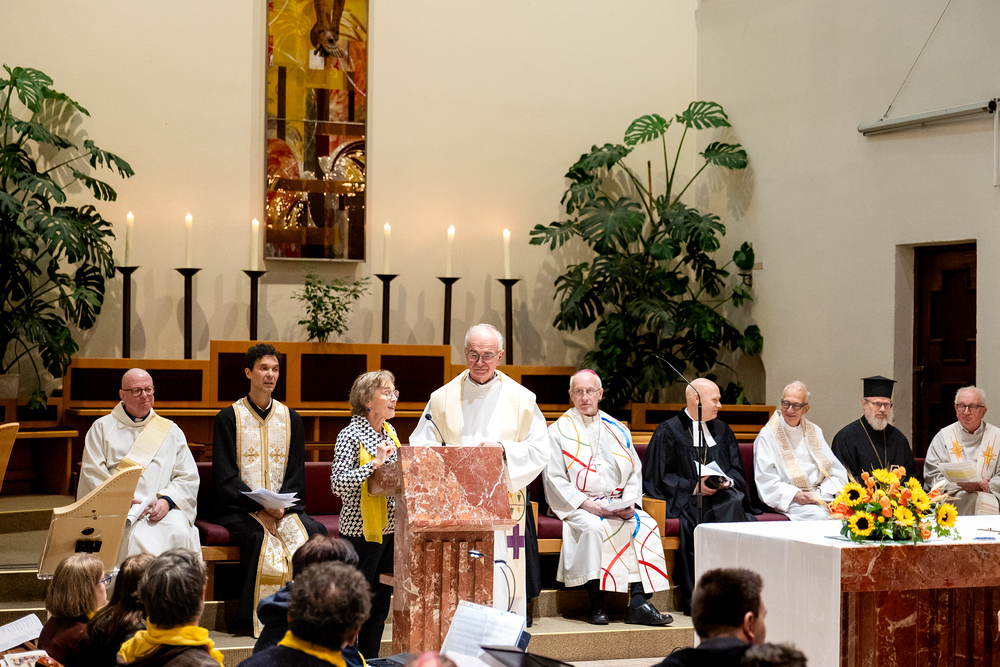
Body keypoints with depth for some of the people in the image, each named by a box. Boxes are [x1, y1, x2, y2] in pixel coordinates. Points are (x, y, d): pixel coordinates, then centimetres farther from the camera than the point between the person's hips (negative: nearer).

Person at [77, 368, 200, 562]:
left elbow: (189, 478, 14)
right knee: (138, 538, -34)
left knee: (180, 533, -31)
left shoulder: (170, 431, 21)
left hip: (162, 510, 2)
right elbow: (93, 475, 5)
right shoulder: (102, 428, 16)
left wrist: (167, 500, -6)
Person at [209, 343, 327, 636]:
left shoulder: (290, 419, 14)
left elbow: (296, 472, 10)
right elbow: (225, 477, -5)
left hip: (284, 505, 3)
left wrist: (281, 506, -9)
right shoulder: (229, 418, 2)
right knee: (261, 538, -33)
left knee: (315, 533, -24)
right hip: (240, 507, -3)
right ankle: (261, 620, -24)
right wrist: (261, 506, -17)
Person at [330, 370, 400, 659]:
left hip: (389, 530, 7)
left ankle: (371, 660, 21)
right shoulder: (351, 435, -12)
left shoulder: (389, 431, 11)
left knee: (380, 605, 12)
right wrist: (375, 463, -24)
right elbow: (338, 484, -20)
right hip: (362, 532, -7)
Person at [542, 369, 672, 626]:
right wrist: (586, 504, -15)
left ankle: (638, 603, -30)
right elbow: (554, 478, -3)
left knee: (646, 526, -25)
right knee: (594, 528, -35)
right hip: (577, 506, -4)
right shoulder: (559, 431, 6)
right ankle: (597, 605, -28)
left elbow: (635, 471, 15)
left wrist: (629, 502, -5)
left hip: (619, 506, 4)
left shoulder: (618, 430, 18)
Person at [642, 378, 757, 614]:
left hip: (724, 495, 5)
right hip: (686, 500, -5)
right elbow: (656, 477, -2)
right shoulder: (669, 431, 4)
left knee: (735, 502, -29)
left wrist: (727, 482, -4)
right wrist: (693, 486, -11)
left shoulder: (721, 430, 21)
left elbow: (738, 470, 20)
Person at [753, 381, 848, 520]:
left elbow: (835, 470, 15)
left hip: (821, 495, 5)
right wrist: (794, 495, -21)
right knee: (818, 515, -34)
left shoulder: (814, 431, 18)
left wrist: (835, 488, -8)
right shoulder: (768, 434, 2)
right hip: (787, 502, -5)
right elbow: (765, 480, -7)